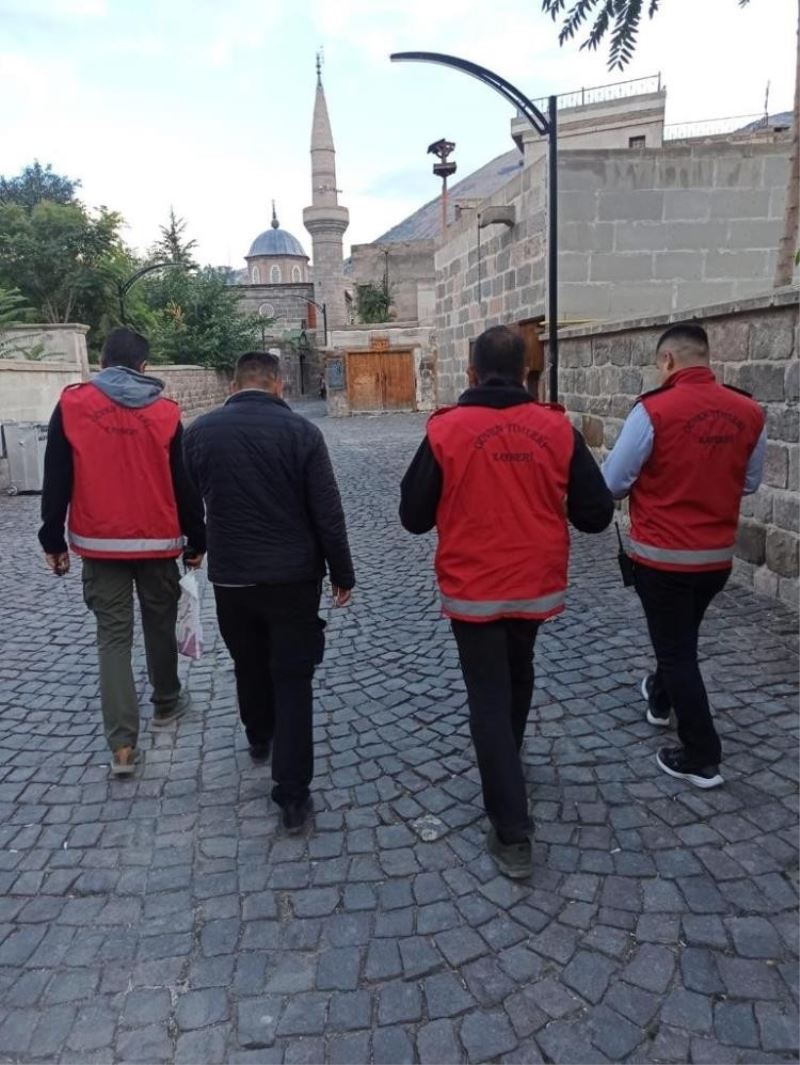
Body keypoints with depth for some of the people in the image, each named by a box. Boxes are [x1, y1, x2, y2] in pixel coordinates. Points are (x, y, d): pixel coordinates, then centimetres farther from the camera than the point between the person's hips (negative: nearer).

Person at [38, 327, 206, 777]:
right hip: (158, 542, 0)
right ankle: (167, 703, 37)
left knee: (113, 636, 4)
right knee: (160, 626, 18)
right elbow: (185, 484, 0)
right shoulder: (166, 412, -2)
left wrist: (53, 540, 6)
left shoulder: (71, 405, -2)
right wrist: (196, 541, 9)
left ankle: (123, 744, 0)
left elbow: (56, 480, -2)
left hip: (100, 543, 0)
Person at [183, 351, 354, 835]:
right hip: (293, 576, -3)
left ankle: (260, 737, 49)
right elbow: (328, 512, -11)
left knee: (249, 663, 25)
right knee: (293, 678, 5)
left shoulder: (200, 431, -2)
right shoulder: (301, 431, -11)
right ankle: (293, 796, 7)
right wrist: (343, 574, 0)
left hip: (230, 576, 3)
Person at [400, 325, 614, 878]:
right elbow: (597, 514, -3)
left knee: (489, 697, 8)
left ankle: (512, 833, 8)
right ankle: (507, 760, 50)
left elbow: (414, 517, -5)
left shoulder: (445, 430, -12)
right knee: (518, 675, 27)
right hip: (538, 586, 3)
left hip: (473, 590, -3)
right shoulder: (558, 429, -7)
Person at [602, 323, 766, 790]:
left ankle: (703, 757, 15)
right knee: (683, 636, 27)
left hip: (663, 555, -5)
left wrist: (648, 485, 10)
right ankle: (661, 697, 51)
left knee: (676, 649, 8)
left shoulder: (653, 410, -19)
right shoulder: (750, 413, -3)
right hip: (719, 555, 6)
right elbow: (751, 483, 10)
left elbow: (612, 483, -12)